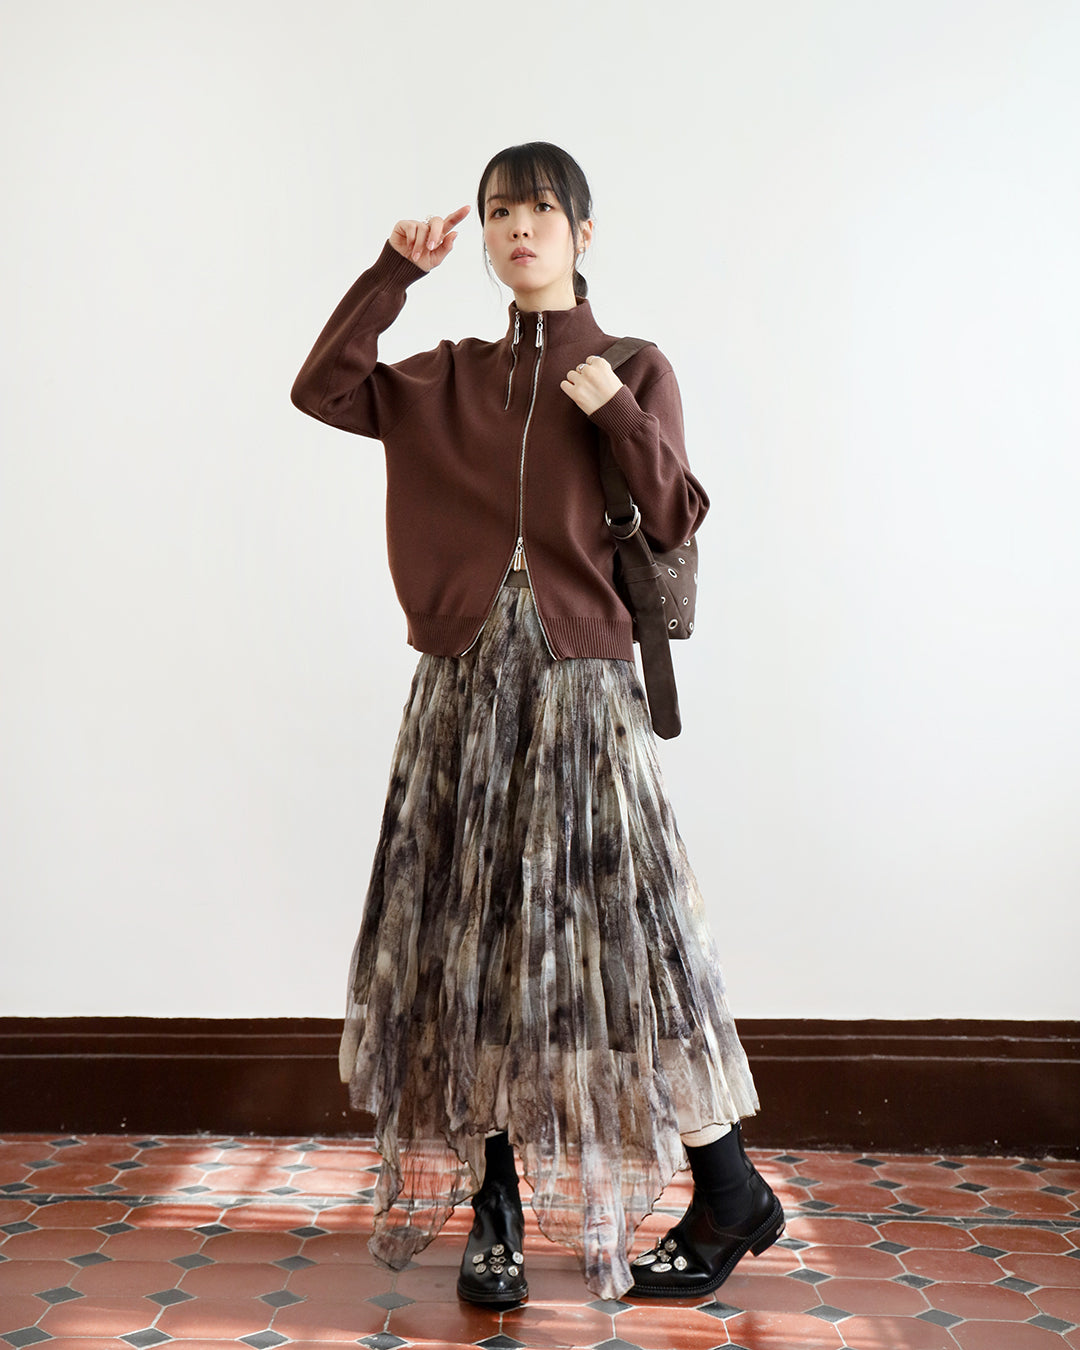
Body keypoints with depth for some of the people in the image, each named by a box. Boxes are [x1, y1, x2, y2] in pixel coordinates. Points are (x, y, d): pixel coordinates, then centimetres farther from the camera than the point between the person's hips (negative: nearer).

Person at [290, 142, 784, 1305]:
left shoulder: (635, 371, 8)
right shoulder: (451, 380, 14)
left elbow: (678, 523, 0)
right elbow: (321, 388, 5)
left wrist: (617, 413, -11)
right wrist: (397, 271, 2)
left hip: (581, 683, -3)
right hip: (464, 684, 3)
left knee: (609, 934, -4)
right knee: (468, 938, 3)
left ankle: (732, 1197, 13)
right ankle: (494, 1215, 17)